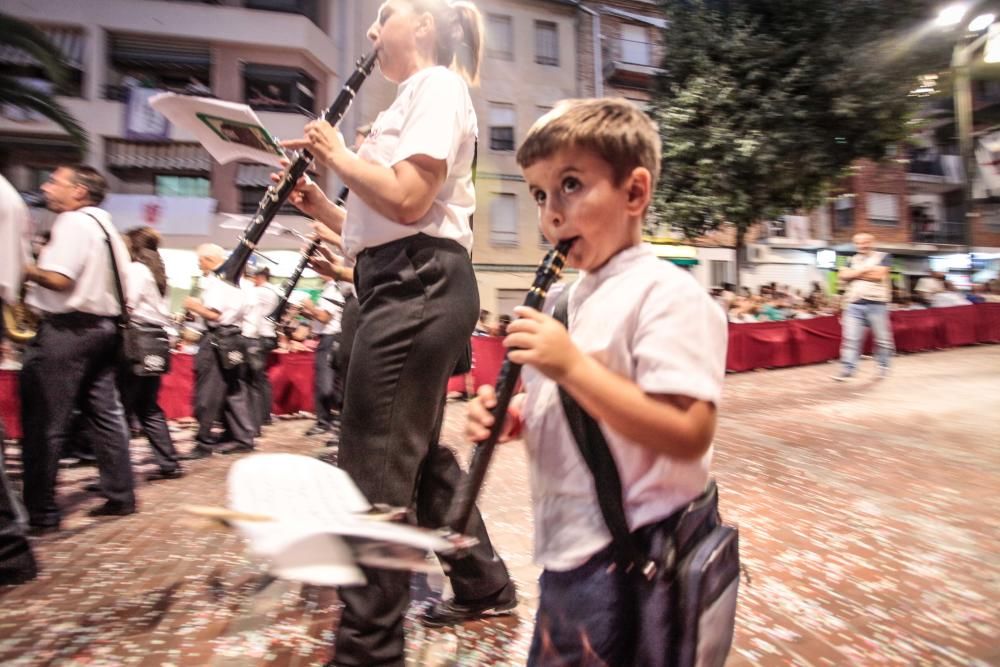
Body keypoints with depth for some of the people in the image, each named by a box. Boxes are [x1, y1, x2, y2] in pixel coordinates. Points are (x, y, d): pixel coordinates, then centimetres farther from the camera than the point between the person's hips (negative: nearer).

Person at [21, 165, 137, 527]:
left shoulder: (72, 222, -10)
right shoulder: (106, 227, 18)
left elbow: (59, 279, -20)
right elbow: (118, 283, 18)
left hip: (67, 329, -9)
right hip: (102, 327, 9)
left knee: (44, 422, -3)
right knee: (105, 414, 10)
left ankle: (40, 512, 3)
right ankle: (120, 495, 15)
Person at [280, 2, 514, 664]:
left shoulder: (436, 86, -2)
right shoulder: (415, 98, 27)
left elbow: (406, 200, -18)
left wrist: (338, 154, -3)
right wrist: (321, 204, 12)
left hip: (420, 286, -11)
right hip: (411, 288, 11)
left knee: (376, 466, -7)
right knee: (418, 453, 16)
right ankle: (485, 585, 33)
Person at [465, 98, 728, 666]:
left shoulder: (668, 294, -18)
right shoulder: (566, 299, 8)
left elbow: (689, 435, -26)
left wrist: (571, 365, -28)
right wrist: (510, 417, -3)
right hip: (565, 550, 8)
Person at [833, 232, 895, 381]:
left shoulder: (883, 257, 5)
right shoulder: (852, 260, 17)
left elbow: (879, 275, -11)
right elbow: (842, 275, 2)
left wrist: (855, 274, -2)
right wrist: (865, 269, -6)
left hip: (877, 303, -3)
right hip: (854, 304, 3)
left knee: (882, 338, 7)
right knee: (850, 338, -4)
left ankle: (883, 366, 23)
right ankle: (847, 369, -5)